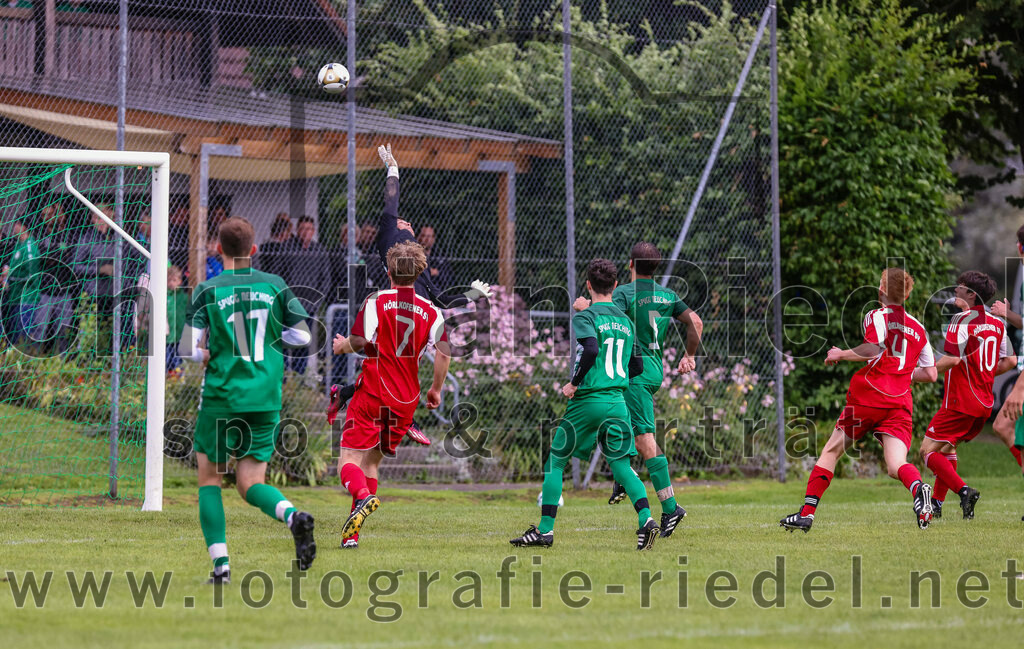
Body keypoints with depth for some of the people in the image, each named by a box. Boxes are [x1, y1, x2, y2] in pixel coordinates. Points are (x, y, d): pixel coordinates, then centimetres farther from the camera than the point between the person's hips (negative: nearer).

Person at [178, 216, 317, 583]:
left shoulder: (208, 291, -4)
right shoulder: (274, 286, 4)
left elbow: (188, 350, -9)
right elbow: (302, 336, 9)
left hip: (222, 395, -3)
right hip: (266, 398, 3)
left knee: (210, 477, 12)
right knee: (252, 484, 8)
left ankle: (220, 562, 0)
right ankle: (293, 515, -23)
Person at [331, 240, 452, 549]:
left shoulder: (376, 301, -3)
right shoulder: (430, 311, 6)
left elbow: (360, 341, -12)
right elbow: (444, 353, -3)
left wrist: (342, 346, 11)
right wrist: (436, 390, 11)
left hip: (372, 393, -4)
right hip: (407, 400, 4)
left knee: (349, 459, -5)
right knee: (372, 462, 14)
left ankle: (363, 497, -38)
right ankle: (352, 534, 7)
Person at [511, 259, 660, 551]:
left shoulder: (585, 317, -7)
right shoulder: (626, 321, 13)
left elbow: (591, 350, -24)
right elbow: (637, 367, 16)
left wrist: (575, 383, -12)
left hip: (587, 401, -5)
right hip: (618, 402, 5)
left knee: (555, 461, 7)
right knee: (621, 465, 6)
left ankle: (545, 530, 6)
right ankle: (646, 519, -16)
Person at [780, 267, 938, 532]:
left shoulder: (877, 316, 2)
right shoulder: (918, 328, 19)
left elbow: (874, 349, -17)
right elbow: (931, 374, 20)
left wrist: (841, 354, -3)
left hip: (867, 396, -3)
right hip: (901, 402, 3)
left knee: (831, 451, 12)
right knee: (896, 465, -9)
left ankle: (806, 513, 11)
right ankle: (919, 488, -44)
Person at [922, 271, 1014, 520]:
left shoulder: (962, 319, -13)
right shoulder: (997, 324, 10)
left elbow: (953, 359, -22)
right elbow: (1009, 361, 13)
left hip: (960, 401, -8)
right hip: (985, 402, 8)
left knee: (928, 450, -5)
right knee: (947, 447, 23)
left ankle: (964, 491, -21)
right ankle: (937, 503, 22)